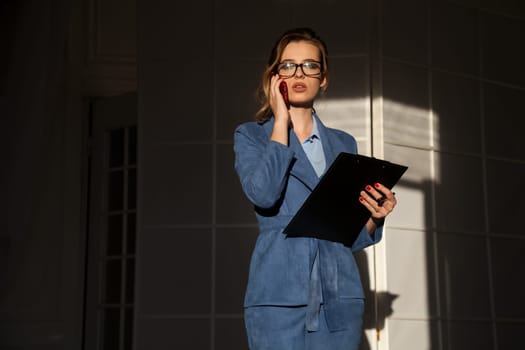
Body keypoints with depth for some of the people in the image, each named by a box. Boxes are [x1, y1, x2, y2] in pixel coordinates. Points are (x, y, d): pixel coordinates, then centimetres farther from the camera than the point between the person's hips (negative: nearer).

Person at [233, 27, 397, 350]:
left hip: (340, 295, 3)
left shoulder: (344, 144, 15)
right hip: (280, 296, -3)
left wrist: (374, 217, -6)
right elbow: (262, 193, -16)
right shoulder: (251, 135, 7)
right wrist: (281, 121, -6)